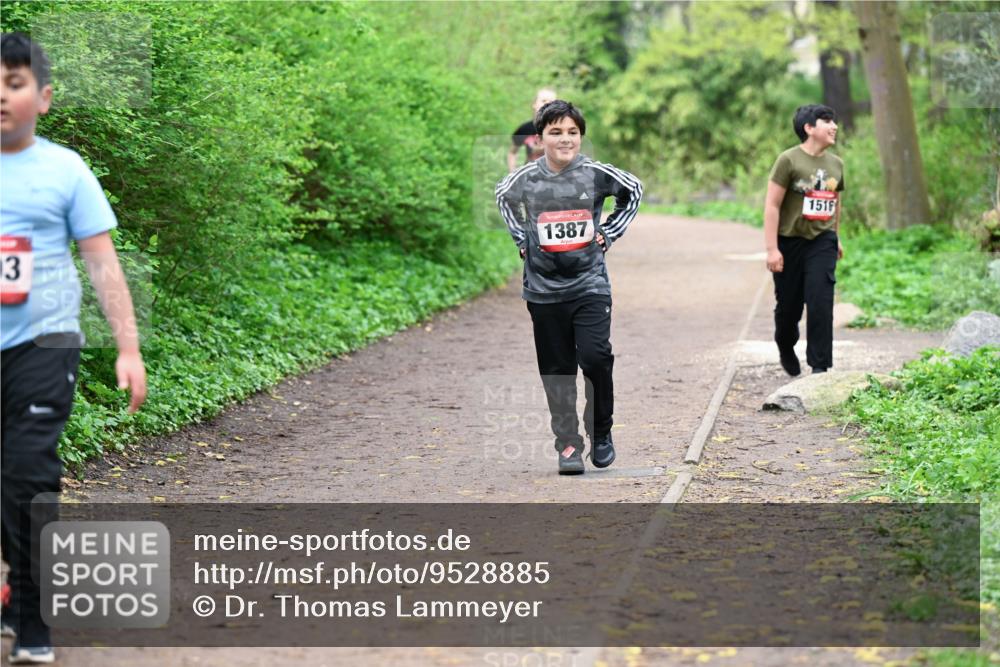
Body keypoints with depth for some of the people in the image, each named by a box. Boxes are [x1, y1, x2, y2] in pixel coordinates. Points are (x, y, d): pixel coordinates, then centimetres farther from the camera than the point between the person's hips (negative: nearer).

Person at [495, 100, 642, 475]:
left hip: (590, 285, -1)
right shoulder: (526, 178, -2)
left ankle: (601, 433, 7)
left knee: (595, 357, -15)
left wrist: (608, 234, 8)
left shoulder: (596, 174, -4)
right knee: (557, 370, 4)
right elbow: (503, 197, 22)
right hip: (544, 289, 1)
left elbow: (633, 191, 15)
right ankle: (567, 444, 15)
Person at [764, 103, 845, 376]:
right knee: (789, 305, 9)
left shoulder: (836, 164, 8)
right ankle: (786, 348, 38)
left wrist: (835, 237, 28)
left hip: (822, 243, 3)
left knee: (821, 303, -10)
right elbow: (772, 205, -12)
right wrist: (772, 249, -17)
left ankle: (820, 366, -7)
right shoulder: (788, 160, -10)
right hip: (790, 242, -3)